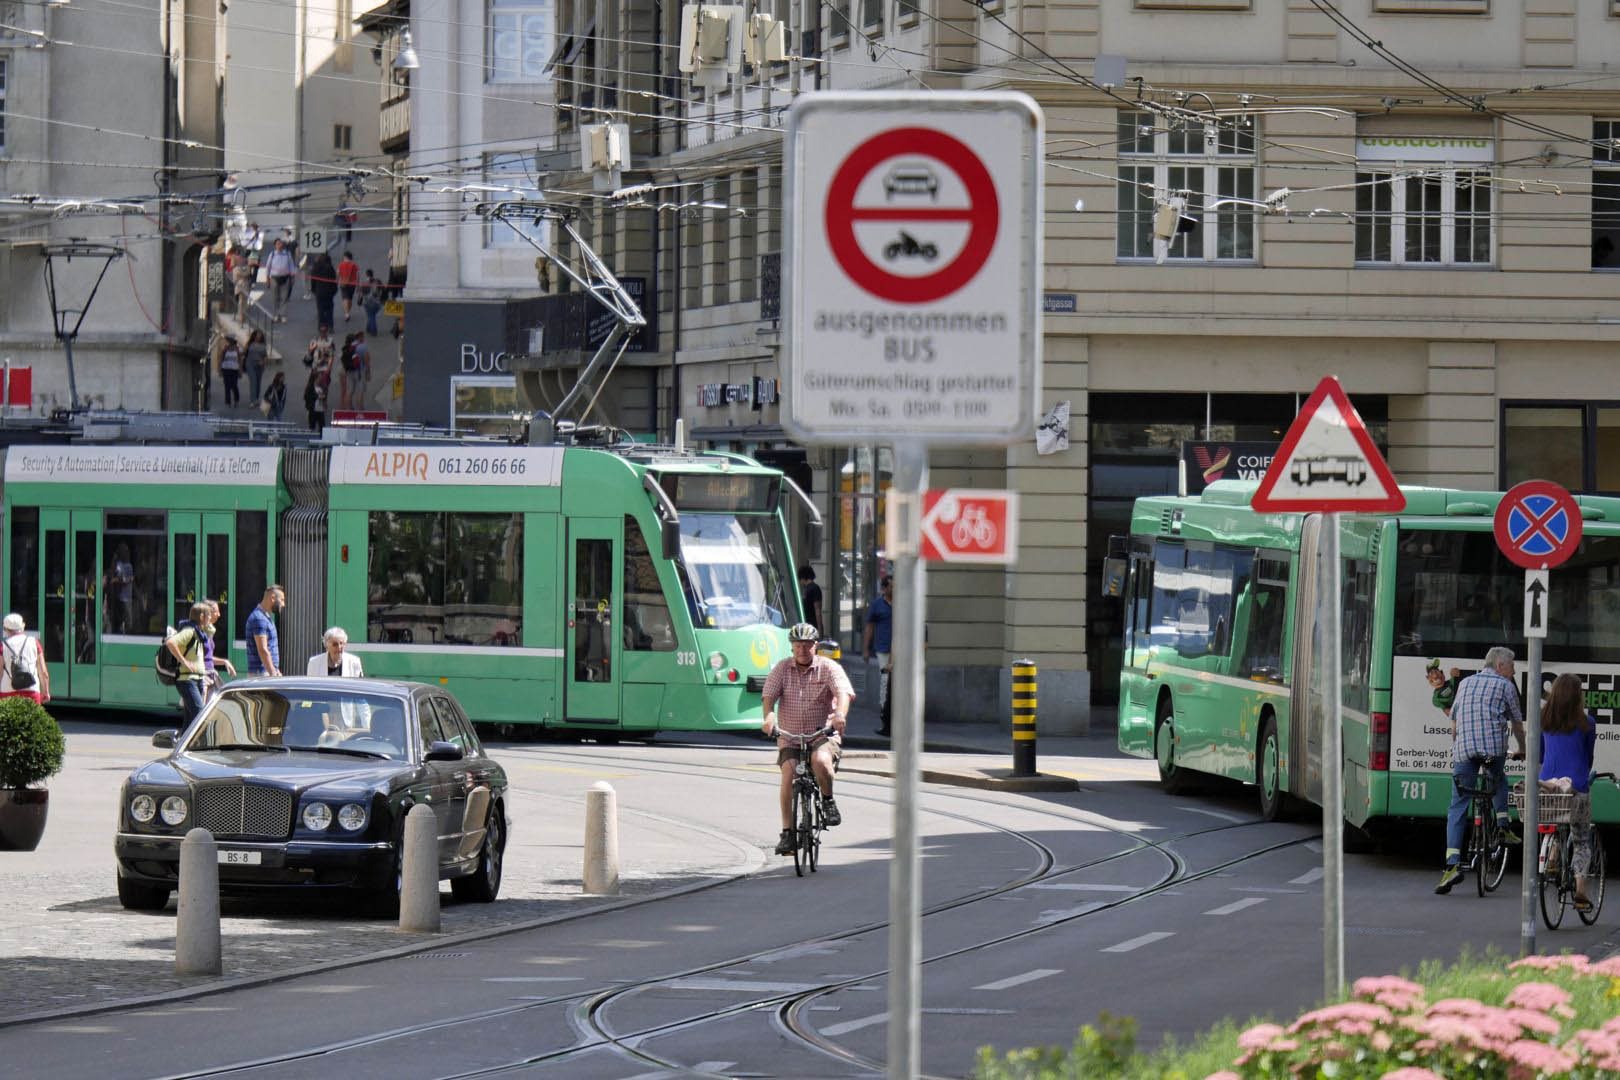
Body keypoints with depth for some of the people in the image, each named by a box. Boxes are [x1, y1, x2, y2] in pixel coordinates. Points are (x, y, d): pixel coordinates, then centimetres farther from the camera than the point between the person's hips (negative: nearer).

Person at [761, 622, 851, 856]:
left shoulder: (829, 667, 0)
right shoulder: (782, 668, 6)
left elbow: (843, 693, -15)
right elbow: (769, 695, -4)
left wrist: (840, 715, -36)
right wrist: (769, 716, -26)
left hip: (823, 733, -2)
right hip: (789, 735, 2)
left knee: (820, 760, -34)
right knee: (788, 773, -20)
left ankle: (828, 800, -6)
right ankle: (787, 832, -17)